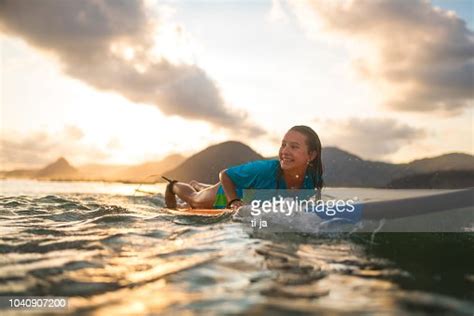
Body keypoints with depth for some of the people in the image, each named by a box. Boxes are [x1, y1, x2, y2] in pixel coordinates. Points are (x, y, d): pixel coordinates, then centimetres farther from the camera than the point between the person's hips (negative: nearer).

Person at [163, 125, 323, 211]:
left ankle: (196, 185, 73)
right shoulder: (264, 169, -47)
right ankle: (174, 186, 61)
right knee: (195, 200, 27)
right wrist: (234, 202, -40)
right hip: (231, 191, -5)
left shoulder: (311, 181, -35)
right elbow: (224, 175, -29)